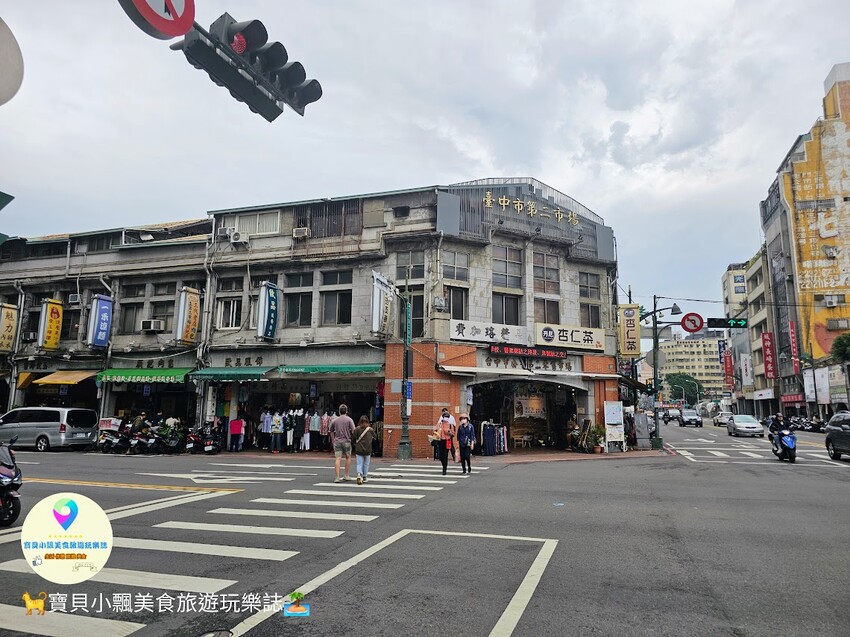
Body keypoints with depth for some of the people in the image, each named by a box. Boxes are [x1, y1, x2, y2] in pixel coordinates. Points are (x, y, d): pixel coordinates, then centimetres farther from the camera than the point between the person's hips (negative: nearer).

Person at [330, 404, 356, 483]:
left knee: (338, 459, -2)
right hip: (346, 441, -2)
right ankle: (346, 475, 17)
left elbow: (331, 432, 17)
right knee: (348, 457, 15)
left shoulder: (334, 420, 8)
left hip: (337, 441, 2)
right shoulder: (349, 419, -2)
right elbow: (353, 431, -10)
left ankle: (337, 477, -10)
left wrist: (333, 440, 27)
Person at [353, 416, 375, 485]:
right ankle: (364, 477, 20)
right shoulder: (371, 430, -6)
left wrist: (355, 444, 13)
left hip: (359, 450, 0)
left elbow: (354, 438, -6)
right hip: (368, 450, 0)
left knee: (359, 463, 5)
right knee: (366, 464, 14)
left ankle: (359, 474, -20)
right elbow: (374, 437, 6)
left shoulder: (357, 429, -8)